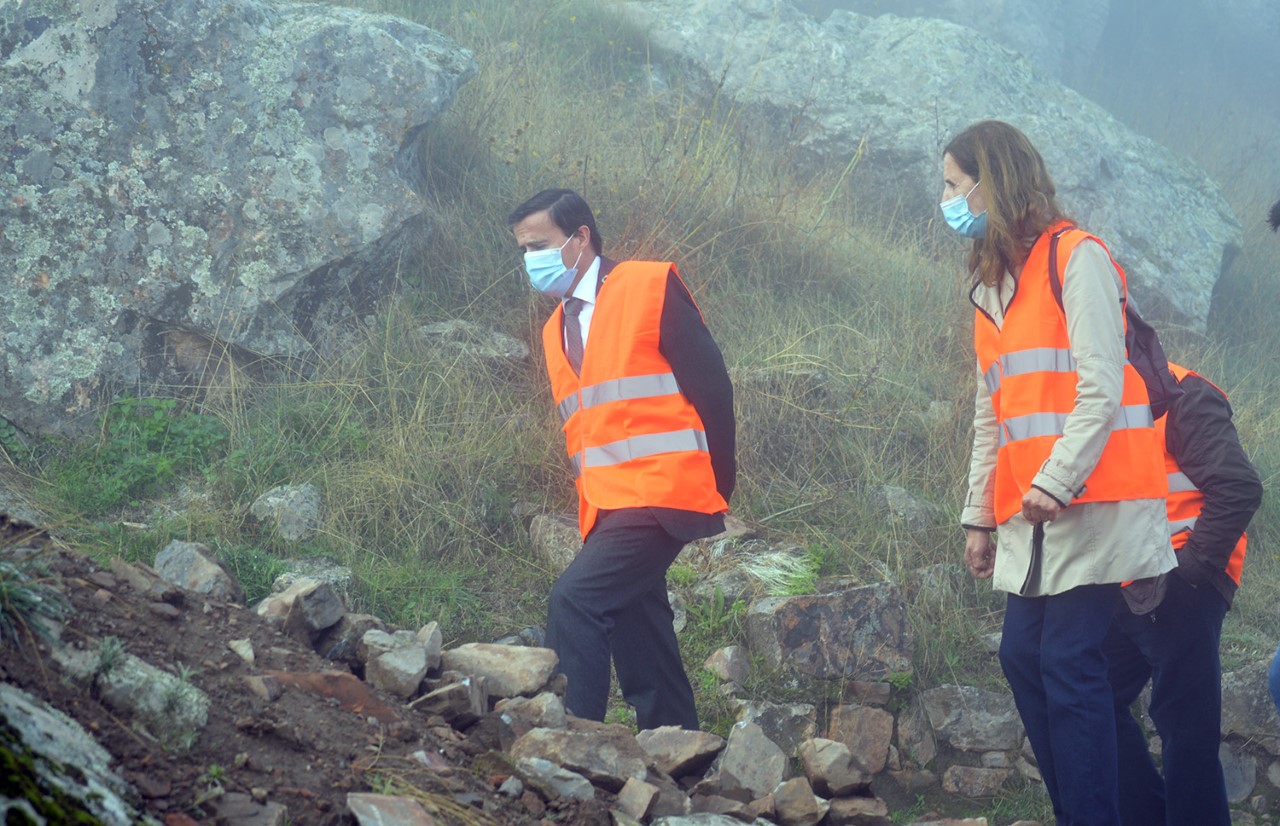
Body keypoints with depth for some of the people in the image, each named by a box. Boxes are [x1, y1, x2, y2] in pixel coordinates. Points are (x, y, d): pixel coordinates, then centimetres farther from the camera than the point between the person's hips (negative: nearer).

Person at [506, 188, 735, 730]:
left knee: (575, 599, -22)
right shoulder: (557, 328, 19)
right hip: (607, 510, 8)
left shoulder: (651, 288, -3)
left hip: (659, 496, -8)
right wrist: (591, 508, 10)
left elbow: (711, 387, -6)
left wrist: (718, 488, -6)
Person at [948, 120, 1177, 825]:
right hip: (1031, 513, 8)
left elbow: (1101, 385, -14)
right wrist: (980, 516, 16)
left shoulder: (1076, 259, -6)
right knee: (1024, 659, 3)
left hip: (1089, 502, -8)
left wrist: (1054, 483, -20)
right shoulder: (991, 285, 19)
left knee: (1070, 666, -12)